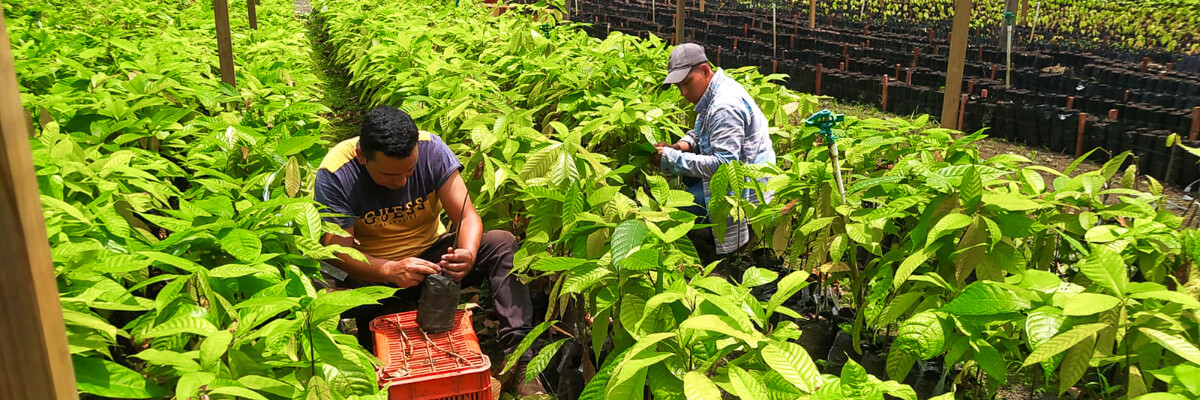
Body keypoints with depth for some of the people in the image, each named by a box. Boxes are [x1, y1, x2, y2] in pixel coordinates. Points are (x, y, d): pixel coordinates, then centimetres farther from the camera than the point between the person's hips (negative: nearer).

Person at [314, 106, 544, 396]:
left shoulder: (431, 149, -17)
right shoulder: (335, 174, -21)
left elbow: (467, 216, -16)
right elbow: (340, 251, -22)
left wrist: (468, 253, -40)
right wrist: (390, 271, -41)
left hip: (431, 255, 2)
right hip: (373, 272, -2)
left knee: (503, 243, -23)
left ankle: (519, 360, -28)